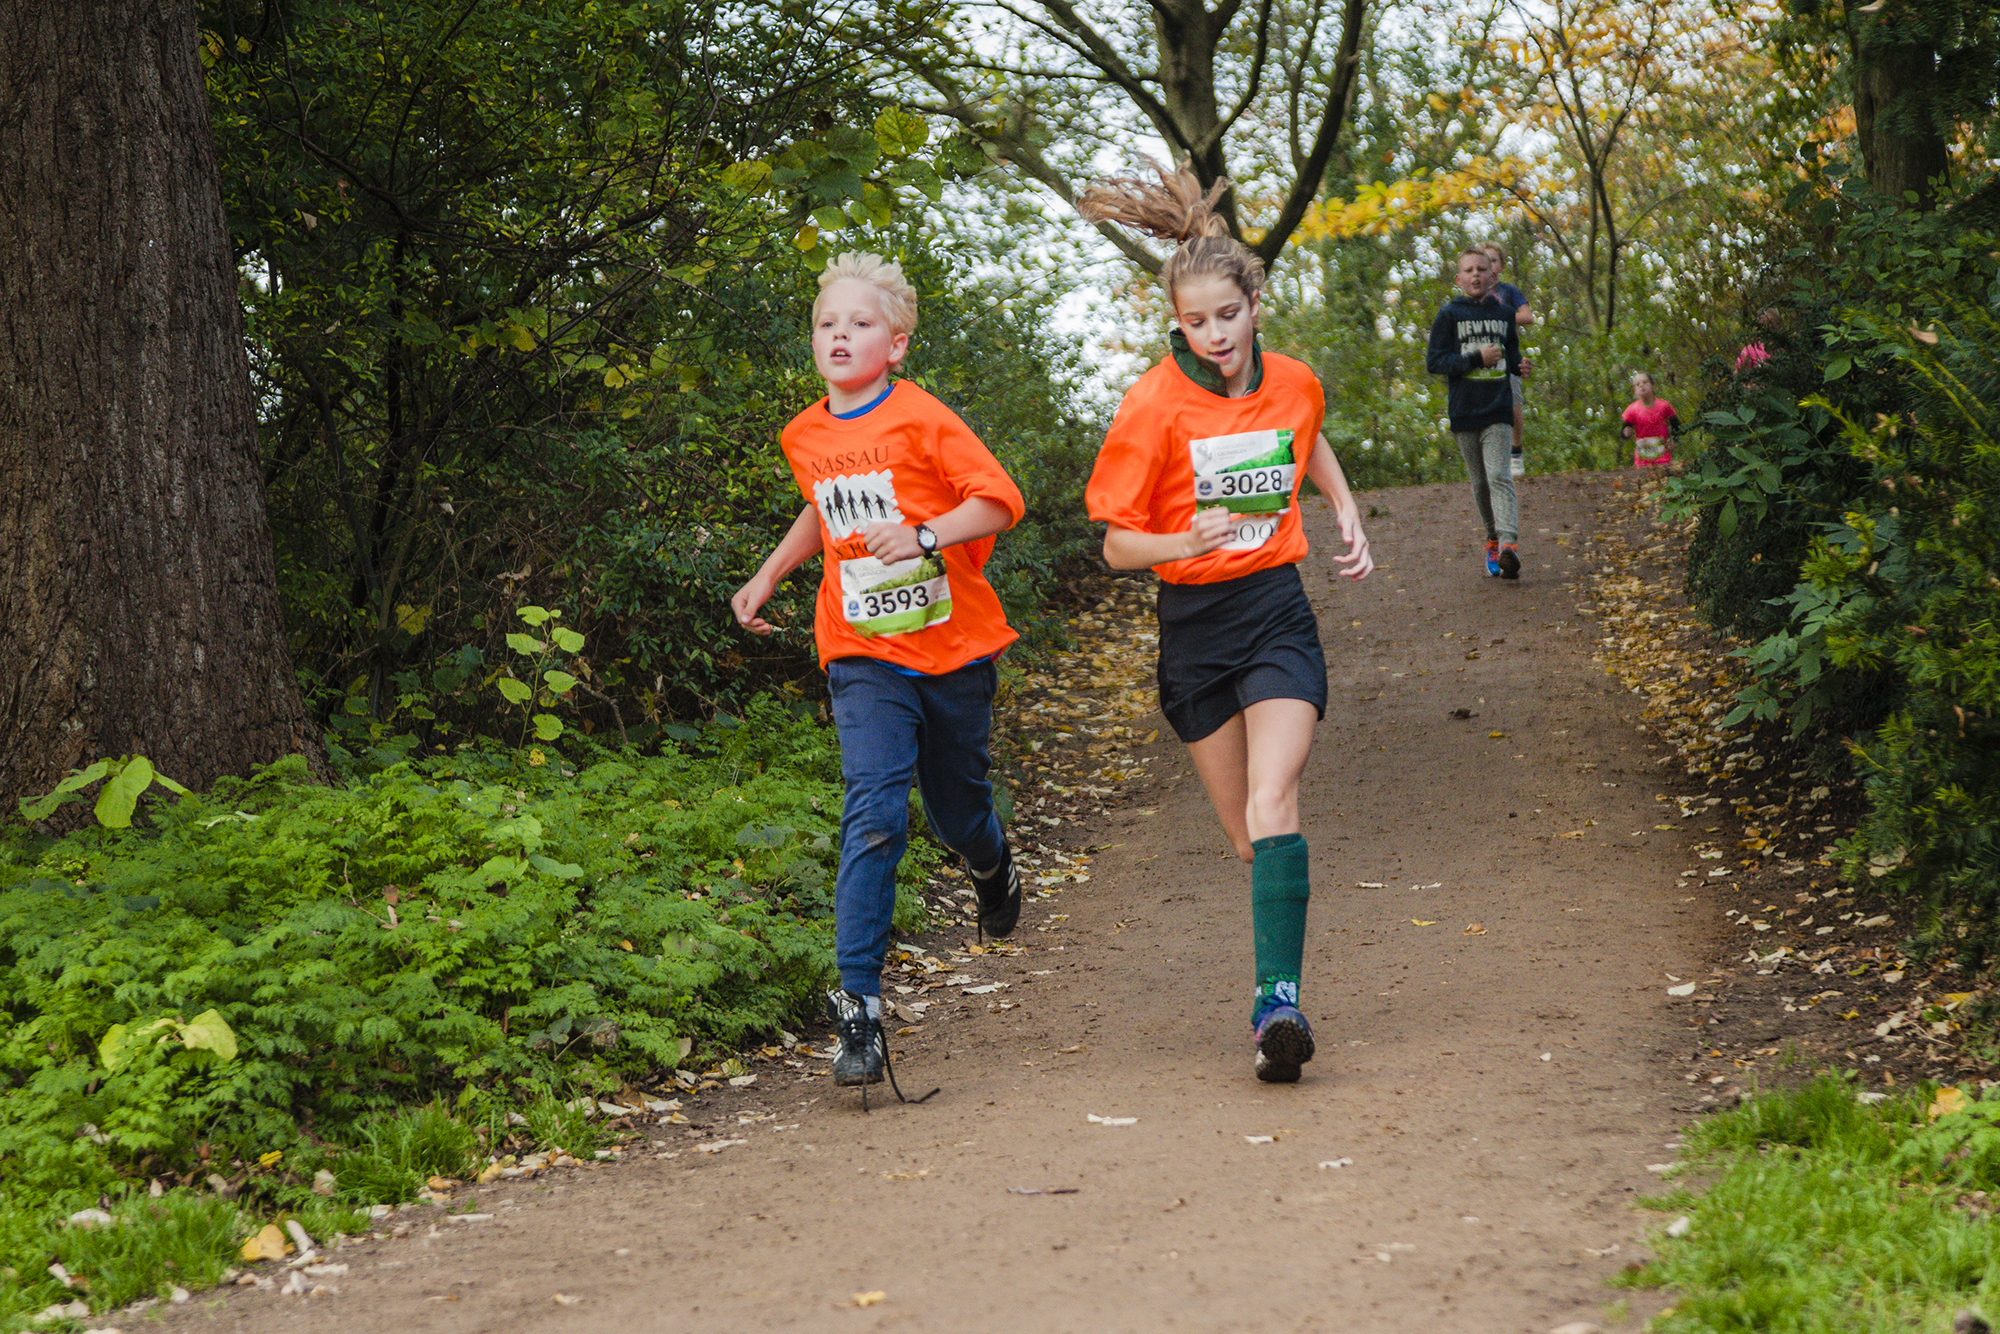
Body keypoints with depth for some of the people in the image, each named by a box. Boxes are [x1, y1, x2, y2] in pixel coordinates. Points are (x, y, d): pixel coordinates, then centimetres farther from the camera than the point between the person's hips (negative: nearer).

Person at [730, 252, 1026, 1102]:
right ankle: (858, 1007, -17)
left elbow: (1000, 500, -14)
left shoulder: (922, 421, -10)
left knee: (957, 814, 12)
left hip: (953, 648, -2)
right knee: (873, 817, -15)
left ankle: (993, 866, 52)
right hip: (866, 657, 2)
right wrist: (767, 578, 26)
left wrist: (924, 535, -27)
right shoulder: (805, 438, 7)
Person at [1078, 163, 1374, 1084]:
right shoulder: (1153, 408, -9)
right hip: (1192, 628, 0)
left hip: (1276, 612, 1)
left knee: (1272, 808, -19)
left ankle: (1277, 998, -25)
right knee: (1242, 829, 7)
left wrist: (1349, 516, 14)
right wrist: (1184, 541, -26)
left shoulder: (1294, 385, 2)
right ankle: (1279, 998, 24)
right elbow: (1116, 544, -7)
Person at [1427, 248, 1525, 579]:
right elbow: (1434, 362, -4)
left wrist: (1517, 364, 1)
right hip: (1464, 414, 0)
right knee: (1480, 482, 8)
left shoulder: (1503, 313, 12)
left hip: (1498, 412, 0)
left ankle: (1509, 544, -28)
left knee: (1500, 477, -14)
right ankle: (1493, 539, 24)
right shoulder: (1449, 314, 3)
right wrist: (1477, 359, -14)